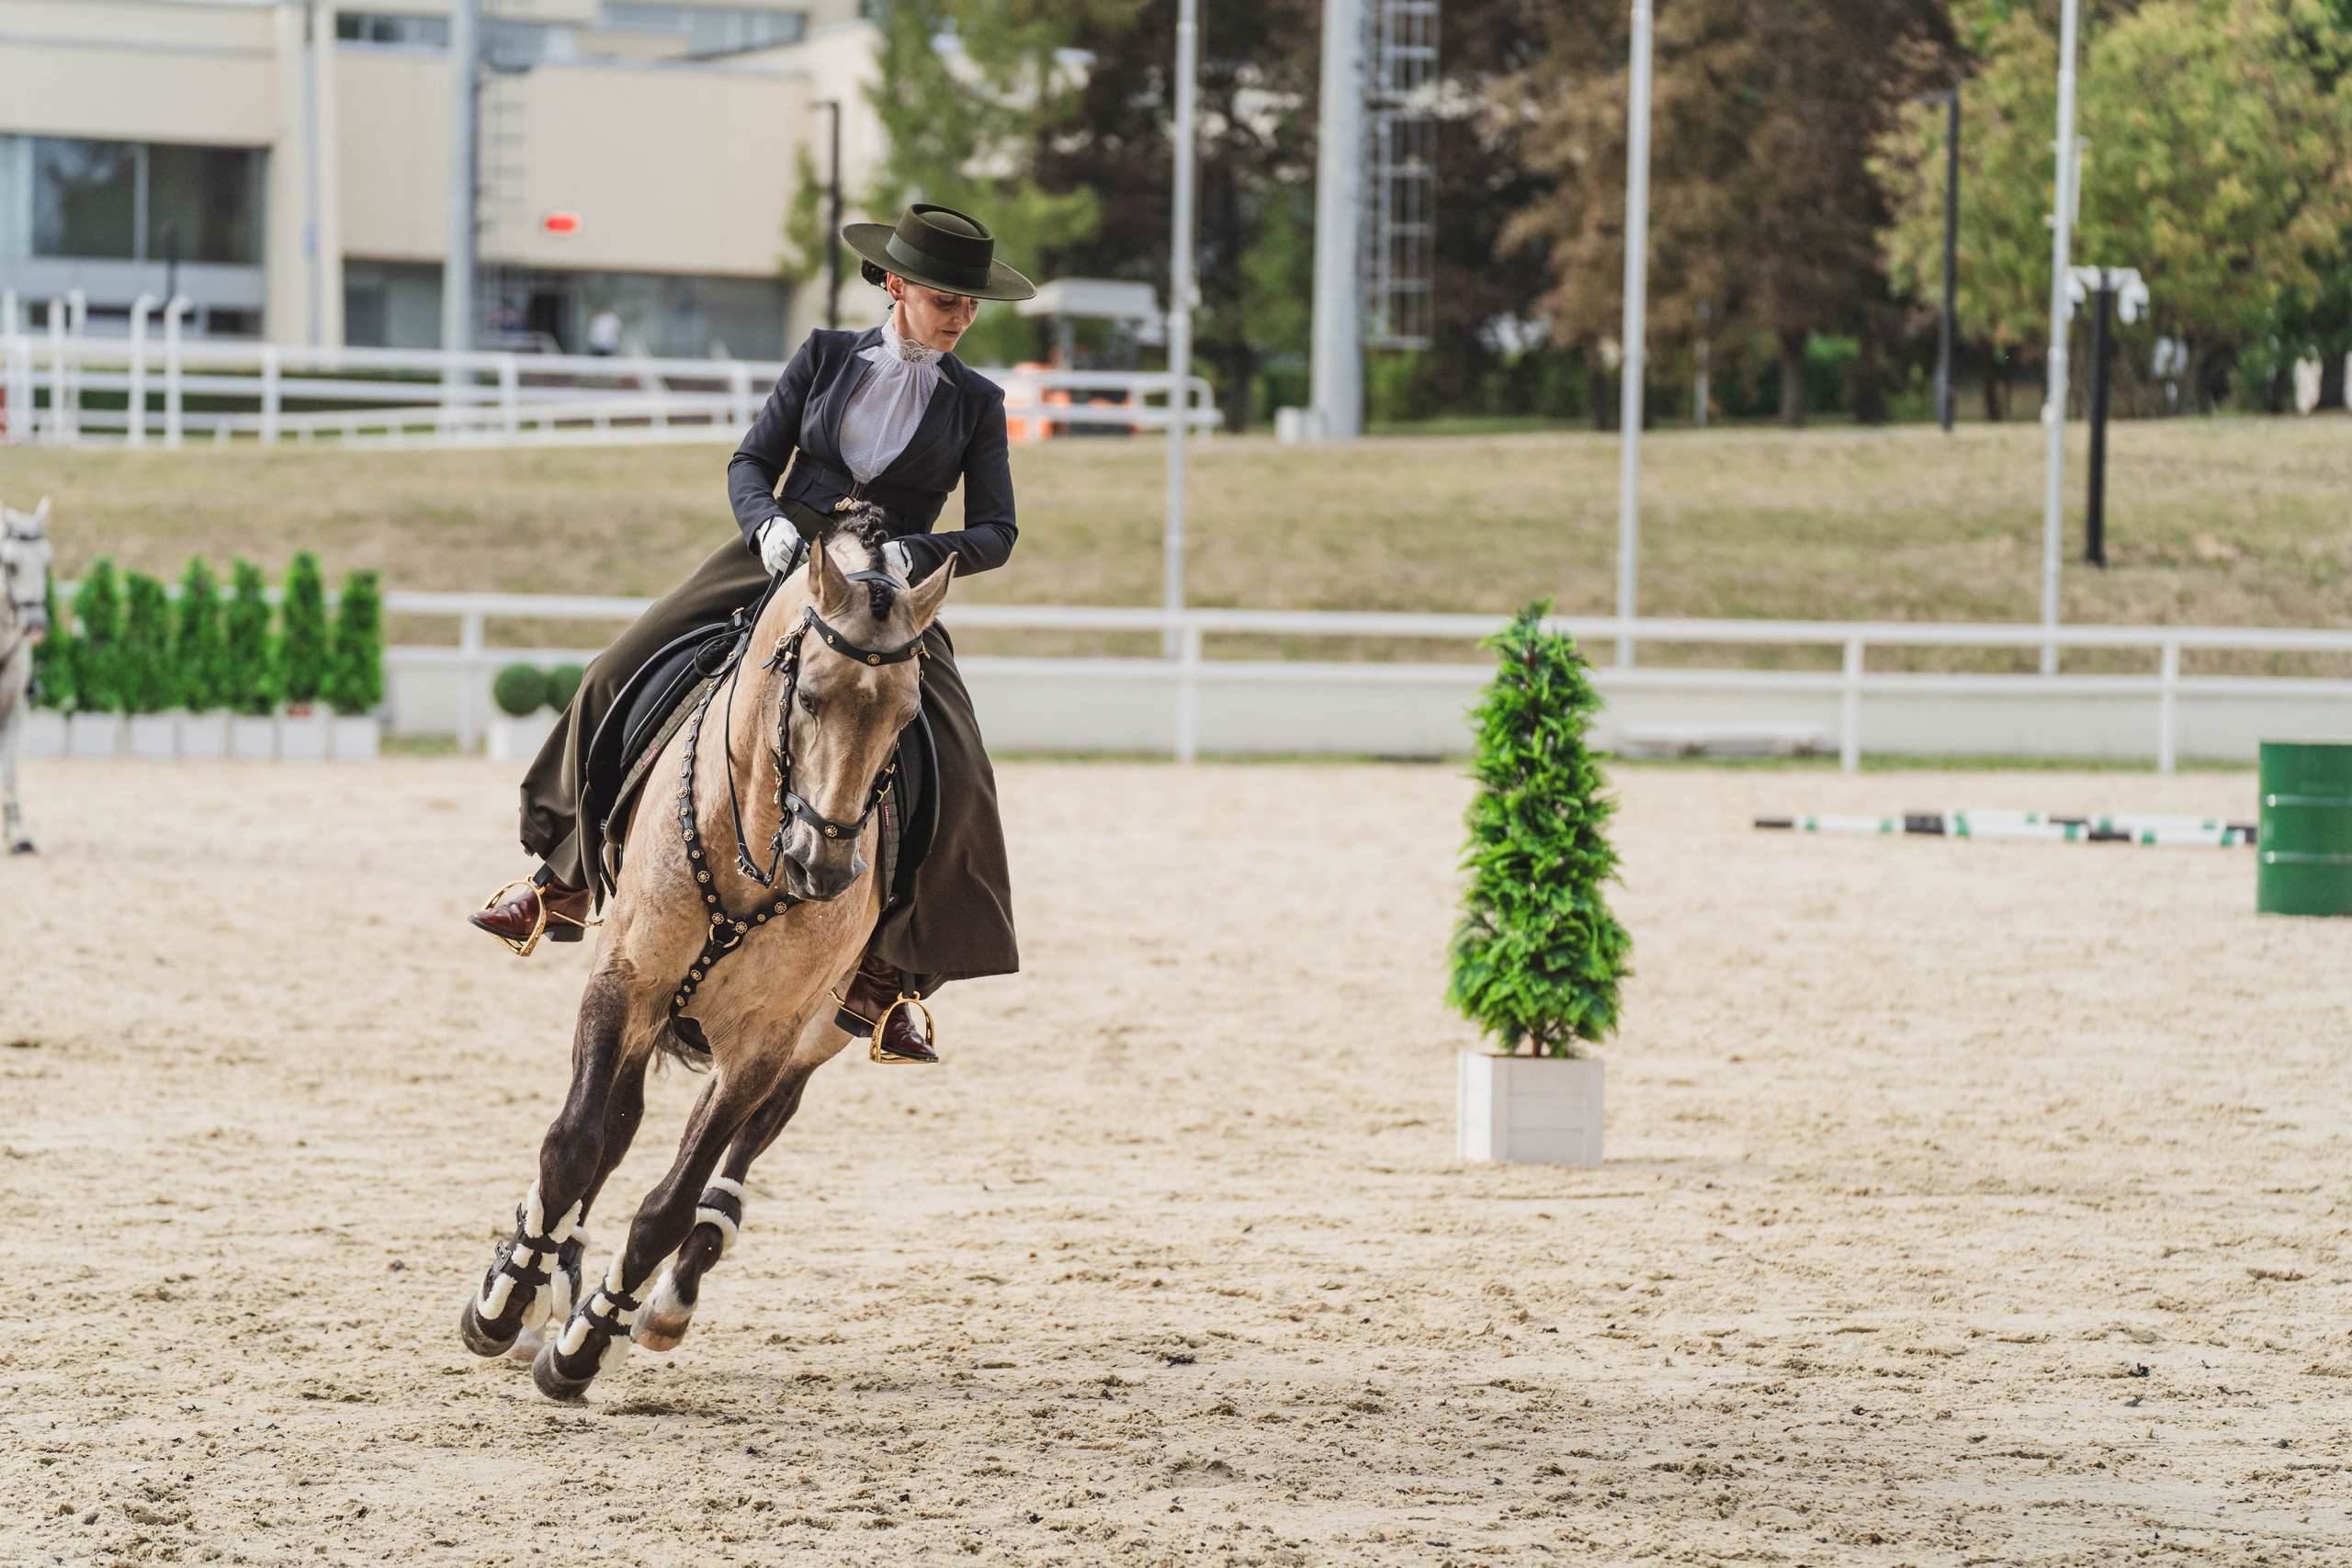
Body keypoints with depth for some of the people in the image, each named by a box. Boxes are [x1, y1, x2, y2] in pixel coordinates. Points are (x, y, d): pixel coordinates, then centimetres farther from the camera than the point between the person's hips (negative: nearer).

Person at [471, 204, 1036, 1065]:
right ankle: (568, 880, 6)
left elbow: (995, 532, -1)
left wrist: (911, 556, -18)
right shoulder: (826, 357, 6)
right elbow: (751, 462, 6)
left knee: (950, 767, -24)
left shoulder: (977, 403, 3)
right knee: (622, 677, -12)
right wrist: (767, 522, -16)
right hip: (774, 560, 1)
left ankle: (882, 976, -14)